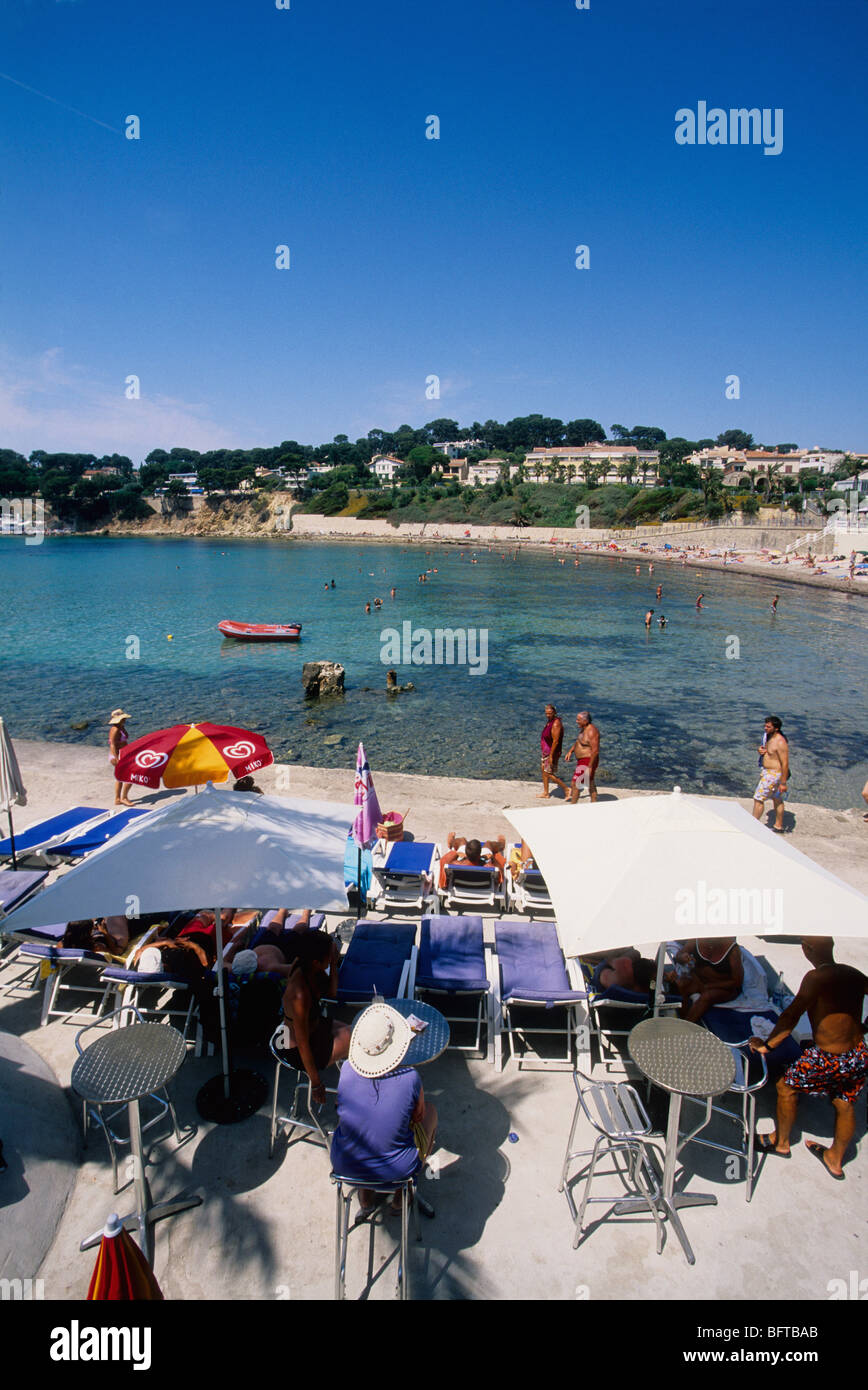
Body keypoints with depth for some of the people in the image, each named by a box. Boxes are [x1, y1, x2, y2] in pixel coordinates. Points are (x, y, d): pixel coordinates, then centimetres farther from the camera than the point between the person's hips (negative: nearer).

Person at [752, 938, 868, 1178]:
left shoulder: (816, 978, -19)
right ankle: (835, 1160, 44)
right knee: (845, 1104, 25)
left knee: (786, 1087, 16)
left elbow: (791, 1016, -21)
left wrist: (767, 1045, -13)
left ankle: (781, 1142, 34)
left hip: (828, 1059, -6)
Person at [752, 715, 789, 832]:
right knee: (777, 800, 19)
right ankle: (778, 826, 31)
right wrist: (759, 750, -6)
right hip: (767, 771, 10)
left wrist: (783, 783, -22)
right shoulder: (769, 736, 4)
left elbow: (785, 763, -23)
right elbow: (766, 750, 20)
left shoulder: (780, 742, -24)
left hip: (773, 774, -10)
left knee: (758, 799, -4)